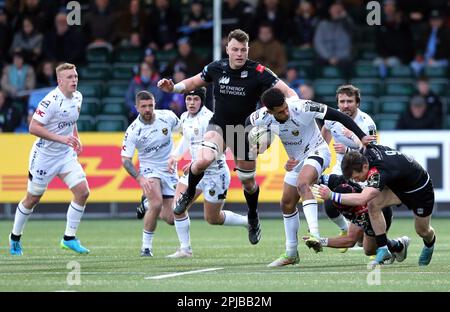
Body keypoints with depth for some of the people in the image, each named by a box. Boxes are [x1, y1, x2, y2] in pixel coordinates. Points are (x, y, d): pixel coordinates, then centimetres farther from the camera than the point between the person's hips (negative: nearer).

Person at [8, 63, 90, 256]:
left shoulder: (78, 97, 1)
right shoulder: (51, 100, -23)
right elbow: (33, 127, -26)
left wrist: (75, 138, 4)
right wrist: (61, 138, -30)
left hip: (66, 154, 6)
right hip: (44, 155, -6)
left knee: (82, 192, -10)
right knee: (33, 198, 7)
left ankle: (69, 238, 1)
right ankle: (15, 237, 29)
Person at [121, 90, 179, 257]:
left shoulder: (167, 117, -11)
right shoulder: (133, 131, -17)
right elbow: (125, 159, -16)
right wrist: (139, 178, -29)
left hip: (169, 170, 3)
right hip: (149, 170, -3)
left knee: (171, 219, 0)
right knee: (157, 204, -30)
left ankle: (148, 204, 34)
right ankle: (146, 247, -15)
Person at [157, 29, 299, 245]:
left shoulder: (258, 72, -16)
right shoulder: (216, 68, -6)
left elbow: (287, 91, -17)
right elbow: (195, 82, 13)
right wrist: (173, 88, -3)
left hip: (244, 130, 0)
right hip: (219, 125, 1)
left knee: (248, 181, 11)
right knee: (203, 159, -30)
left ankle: (253, 218, 41)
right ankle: (188, 194, -1)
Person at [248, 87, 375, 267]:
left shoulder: (303, 108, -30)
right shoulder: (260, 118, -18)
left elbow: (338, 116, -24)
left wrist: (361, 136, -27)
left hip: (316, 151, -6)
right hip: (296, 159, 6)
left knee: (302, 183, -34)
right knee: (287, 204, 10)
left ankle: (314, 234, -45)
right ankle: (291, 254, 26)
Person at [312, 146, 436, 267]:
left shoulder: (378, 173, -44)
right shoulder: (369, 150, -19)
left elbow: (362, 199, -56)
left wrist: (332, 195, -57)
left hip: (421, 189, -7)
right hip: (400, 185, 7)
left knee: (422, 231, 12)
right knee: (373, 205, -19)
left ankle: (430, 244, 51)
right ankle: (383, 250, -9)